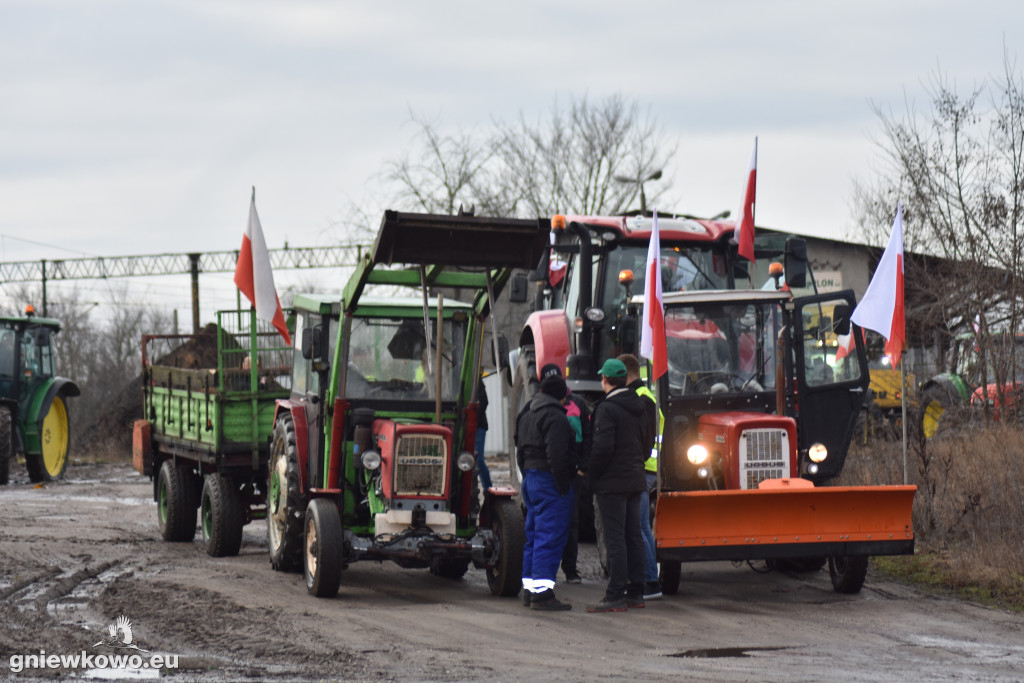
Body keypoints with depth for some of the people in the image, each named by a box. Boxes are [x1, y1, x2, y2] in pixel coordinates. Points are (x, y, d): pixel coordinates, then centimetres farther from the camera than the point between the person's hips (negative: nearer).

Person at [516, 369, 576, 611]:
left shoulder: (526, 416, 17)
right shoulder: (555, 416, -14)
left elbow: (520, 453, 22)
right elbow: (557, 455, -21)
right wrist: (563, 486, -18)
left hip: (531, 480, 10)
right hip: (550, 481, -10)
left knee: (534, 536, 14)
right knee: (550, 537, -10)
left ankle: (529, 589, 17)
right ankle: (542, 593, -14)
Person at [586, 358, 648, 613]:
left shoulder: (607, 408, -14)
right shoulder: (637, 407, 12)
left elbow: (603, 448, -20)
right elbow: (646, 444, 17)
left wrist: (591, 473, -7)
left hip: (612, 483, -8)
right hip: (635, 481, 8)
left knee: (614, 539, -7)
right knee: (633, 537, 11)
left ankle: (615, 596, -7)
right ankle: (635, 592, 15)